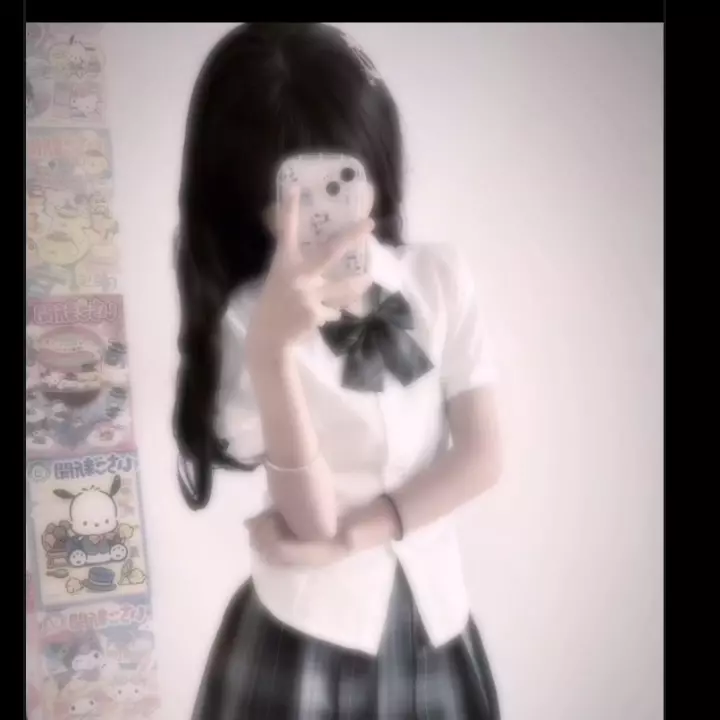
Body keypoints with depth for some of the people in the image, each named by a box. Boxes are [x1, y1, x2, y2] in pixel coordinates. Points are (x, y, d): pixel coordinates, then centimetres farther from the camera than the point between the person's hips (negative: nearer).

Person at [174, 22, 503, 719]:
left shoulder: (440, 276, -8)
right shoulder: (247, 321, -16)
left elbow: (480, 457, -7)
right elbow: (312, 516, -21)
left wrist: (351, 533, -16)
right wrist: (273, 350, -33)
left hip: (432, 618, 3)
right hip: (308, 633, -2)